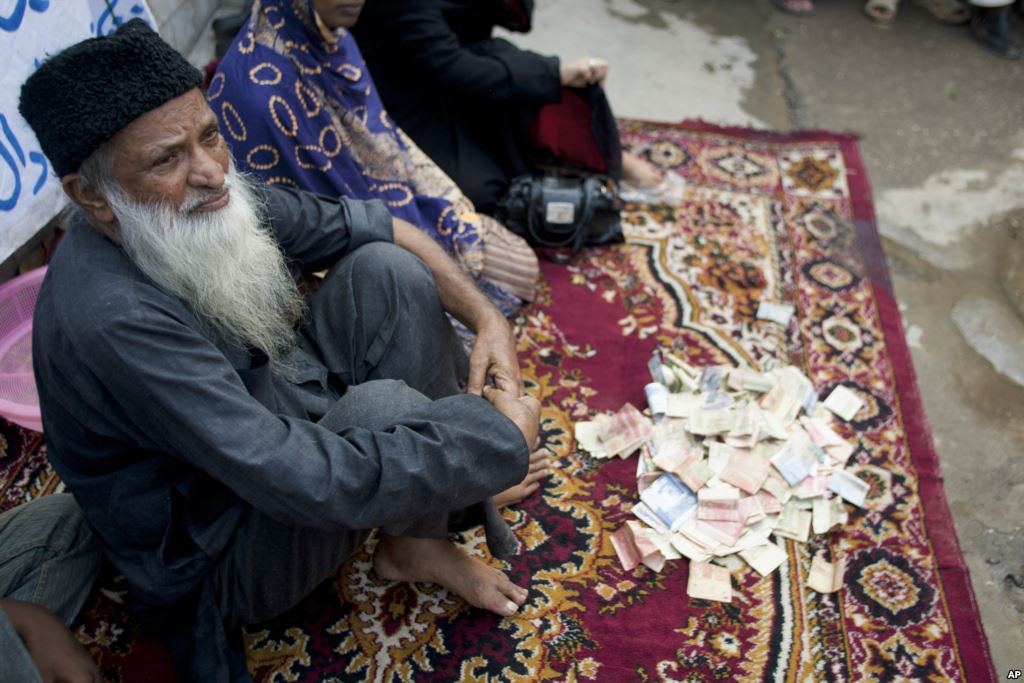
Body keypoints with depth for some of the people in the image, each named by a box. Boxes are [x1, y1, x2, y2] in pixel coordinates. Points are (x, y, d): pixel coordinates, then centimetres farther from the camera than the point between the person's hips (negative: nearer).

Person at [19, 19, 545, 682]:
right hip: (225, 558, -7)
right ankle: (412, 545, 3)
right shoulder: (112, 321, -35)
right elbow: (306, 483, -39)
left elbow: (375, 225, -2)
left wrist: (487, 317, -15)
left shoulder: (207, 199, -12)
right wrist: (508, 436, -29)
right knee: (383, 407, -33)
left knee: (386, 270, -9)